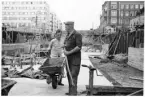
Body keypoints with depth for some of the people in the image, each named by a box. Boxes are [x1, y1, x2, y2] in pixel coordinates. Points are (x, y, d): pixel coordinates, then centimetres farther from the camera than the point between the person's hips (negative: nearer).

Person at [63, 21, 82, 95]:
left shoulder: (77, 35, -11)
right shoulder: (68, 35, 14)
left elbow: (79, 47, -19)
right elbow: (65, 45, 18)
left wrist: (69, 52, -18)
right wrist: (64, 51, -4)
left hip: (75, 58, -8)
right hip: (68, 58, 8)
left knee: (73, 75, -8)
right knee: (69, 74, 10)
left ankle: (74, 92, -1)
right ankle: (71, 91, 21)